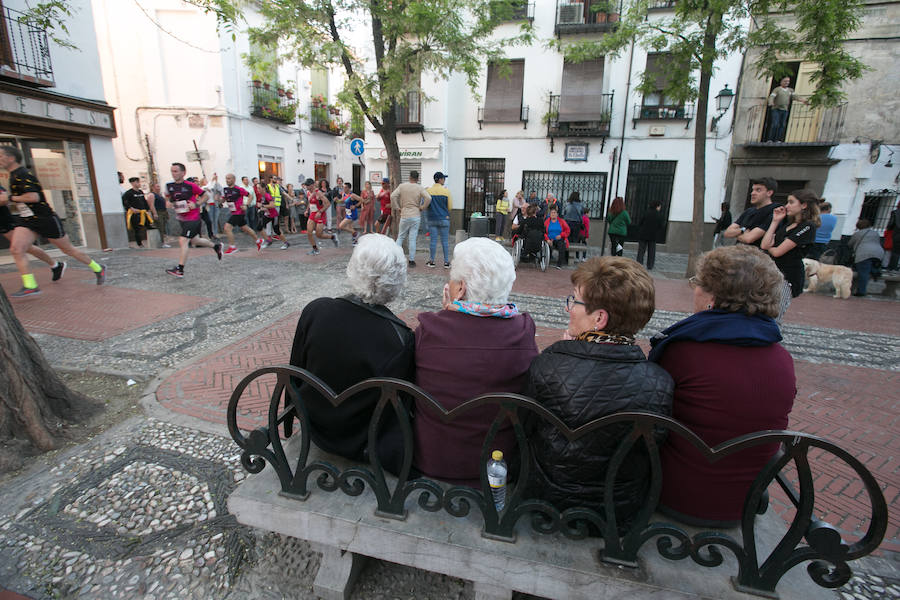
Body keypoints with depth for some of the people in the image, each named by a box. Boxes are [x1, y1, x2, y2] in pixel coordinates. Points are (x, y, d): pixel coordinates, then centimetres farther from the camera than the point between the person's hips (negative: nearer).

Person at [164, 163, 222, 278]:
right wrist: (168, 202, 1)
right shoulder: (169, 185, 3)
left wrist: (196, 205, -14)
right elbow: (167, 196, 22)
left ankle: (180, 269, -11)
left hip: (193, 218, -7)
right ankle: (216, 245, 42)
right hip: (181, 218, 7)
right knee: (195, 240, 17)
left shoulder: (190, 185, -12)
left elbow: (205, 195, -2)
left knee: (183, 241, -14)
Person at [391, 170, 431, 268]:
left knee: (401, 237, 13)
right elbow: (428, 198, -15)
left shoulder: (402, 186, 0)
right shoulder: (420, 188, -2)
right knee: (412, 238, 3)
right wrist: (422, 208, -3)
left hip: (404, 216, 0)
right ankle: (411, 260, 5)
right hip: (416, 216, 0)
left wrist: (397, 208, 0)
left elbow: (393, 196, -10)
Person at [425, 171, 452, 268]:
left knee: (433, 240, 6)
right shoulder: (446, 191, -5)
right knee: (445, 241, 3)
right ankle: (446, 262, 6)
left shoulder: (428, 191, 0)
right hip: (444, 218, -2)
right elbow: (450, 206, -3)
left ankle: (431, 261, 10)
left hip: (432, 219, 2)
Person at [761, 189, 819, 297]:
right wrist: (775, 221, 5)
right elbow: (764, 245, 2)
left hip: (790, 277, -6)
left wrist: (768, 247, 8)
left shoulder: (807, 226, -8)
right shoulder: (786, 223, 15)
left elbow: (777, 252, -14)